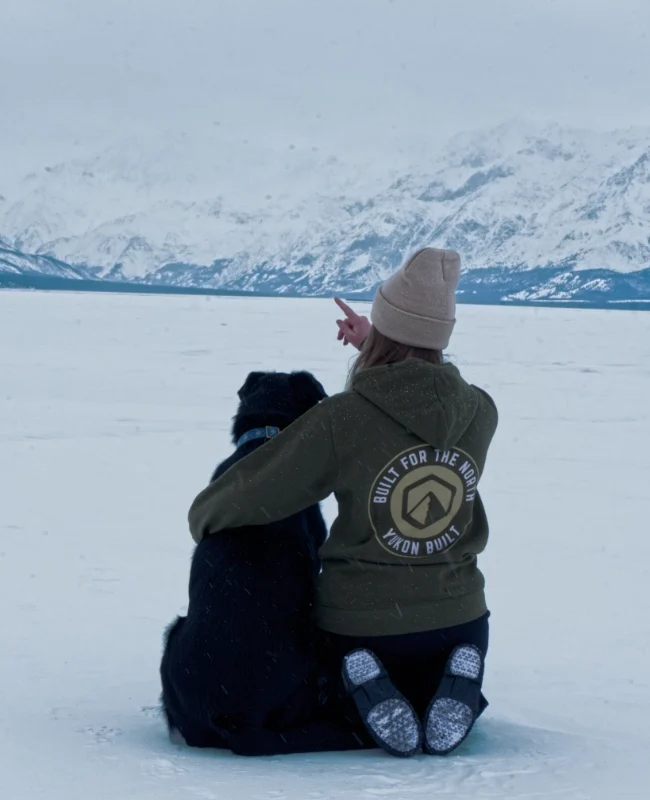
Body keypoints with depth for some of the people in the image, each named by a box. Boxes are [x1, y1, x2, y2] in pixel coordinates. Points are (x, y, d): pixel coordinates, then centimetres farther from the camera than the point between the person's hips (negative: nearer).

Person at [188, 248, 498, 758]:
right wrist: (376, 349, 10)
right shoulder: (480, 414, -7)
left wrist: (203, 519, 6)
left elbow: (254, 496, -14)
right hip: (458, 617, 3)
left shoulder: (341, 421, -19)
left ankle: (370, 696, -6)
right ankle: (455, 688, -4)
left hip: (357, 621, -3)